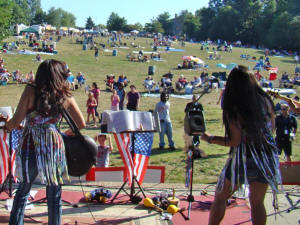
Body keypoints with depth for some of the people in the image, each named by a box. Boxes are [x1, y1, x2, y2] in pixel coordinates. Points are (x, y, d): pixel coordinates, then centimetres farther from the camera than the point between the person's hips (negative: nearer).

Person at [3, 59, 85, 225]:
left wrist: (7, 126, 15)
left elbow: (16, 121, -7)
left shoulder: (31, 91, -4)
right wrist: (68, 133, 24)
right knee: (54, 194, 13)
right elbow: (81, 124, 5)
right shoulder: (65, 96, 1)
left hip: (29, 146, 0)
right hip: (53, 146, 0)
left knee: (23, 191, 17)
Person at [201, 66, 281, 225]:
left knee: (220, 197, 14)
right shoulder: (265, 100, -1)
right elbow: (272, 128, 10)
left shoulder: (232, 109, -16)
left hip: (244, 159, -5)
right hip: (267, 157, 5)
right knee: (257, 203, 16)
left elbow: (234, 141, -15)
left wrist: (209, 138, -4)